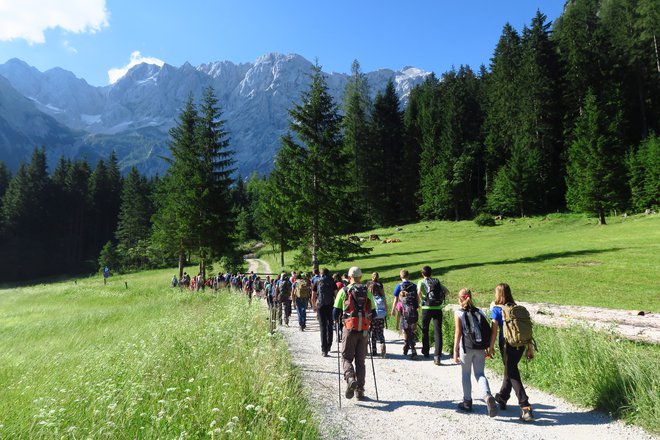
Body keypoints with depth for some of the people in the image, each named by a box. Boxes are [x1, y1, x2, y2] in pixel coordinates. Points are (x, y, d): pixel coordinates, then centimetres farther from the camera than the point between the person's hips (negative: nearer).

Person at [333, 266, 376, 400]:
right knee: (360, 360, 12)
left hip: (350, 330, -2)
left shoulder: (344, 291, -1)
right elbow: (373, 313, 7)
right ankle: (360, 390, 12)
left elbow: (336, 312, -1)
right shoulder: (367, 292, 6)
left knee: (347, 358, 8)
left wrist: (337, 319, 21)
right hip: (364, 330, 3)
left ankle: (350, 379, -18)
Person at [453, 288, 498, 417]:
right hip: (480, 348, 3)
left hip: (466, 348, -3)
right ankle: (487, 396, -16)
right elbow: (487, 332, 6)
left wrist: (455, 351, -6)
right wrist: (487, 348, 16)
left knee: (465, 374, 14)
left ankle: (467, 402, 20)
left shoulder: (459, 313, -4)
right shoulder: (479, 312, 7)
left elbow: (458, 333, -9)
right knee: (480, 374, 9)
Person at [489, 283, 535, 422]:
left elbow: (494, 330, -8)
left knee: (512, 374, 1)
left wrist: (491, 347, -1)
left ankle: (525, 408, -9)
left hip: (507, 344, -5)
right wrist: (530, 347, 12)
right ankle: (502, 398, 39)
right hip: (521, 344, 5)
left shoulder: (496, 310, -4)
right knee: (510, 370, 22)